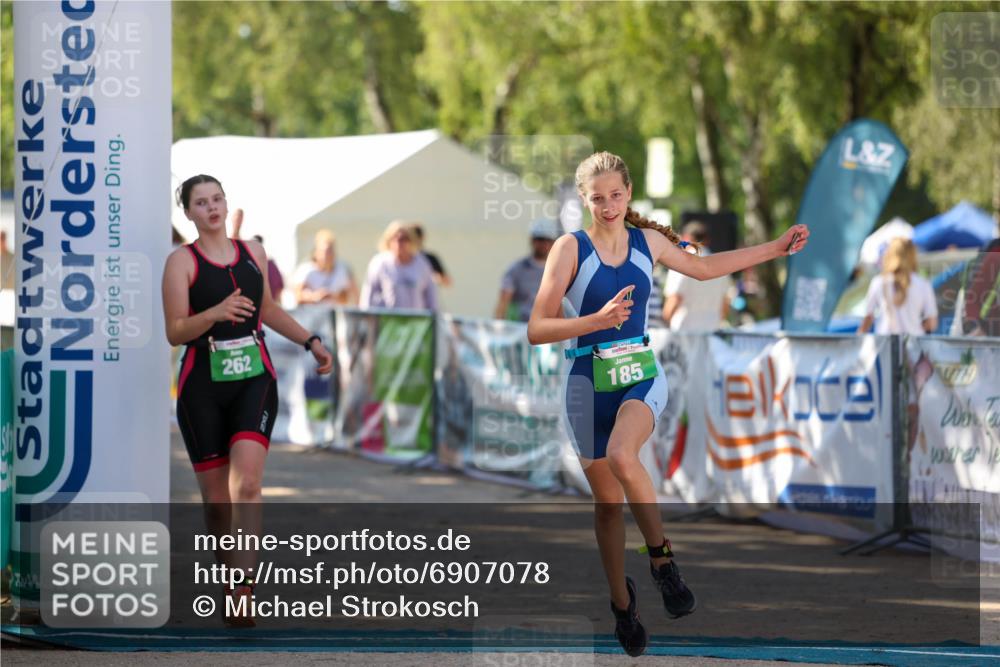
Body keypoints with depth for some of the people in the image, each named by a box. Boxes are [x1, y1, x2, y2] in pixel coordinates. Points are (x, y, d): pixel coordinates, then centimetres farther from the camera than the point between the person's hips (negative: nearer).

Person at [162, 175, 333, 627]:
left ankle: (243, 589, -24)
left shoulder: (253, 252, 11)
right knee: (216, 498, 3)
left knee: (246, 482, -18)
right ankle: (231, 577, 23)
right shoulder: (182, 261, -1)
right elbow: (175, 332, -8)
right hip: (203, 385, -1)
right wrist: (216, 313, -24)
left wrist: (310, 342, 24)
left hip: (255, 379, 1)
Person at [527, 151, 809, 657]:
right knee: (607, 501, 7)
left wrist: (777, 248, 28)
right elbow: (537, 329, -13)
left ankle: (662, 560, -17)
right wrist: (598, 321, -27)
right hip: (589, 383, -1)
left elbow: (703, 267, 24)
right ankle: (622, 603, 25)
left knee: (621, 456, -31)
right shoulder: (571, 248, -8)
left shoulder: (647, 241, 4)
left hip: (641, 376, 1)